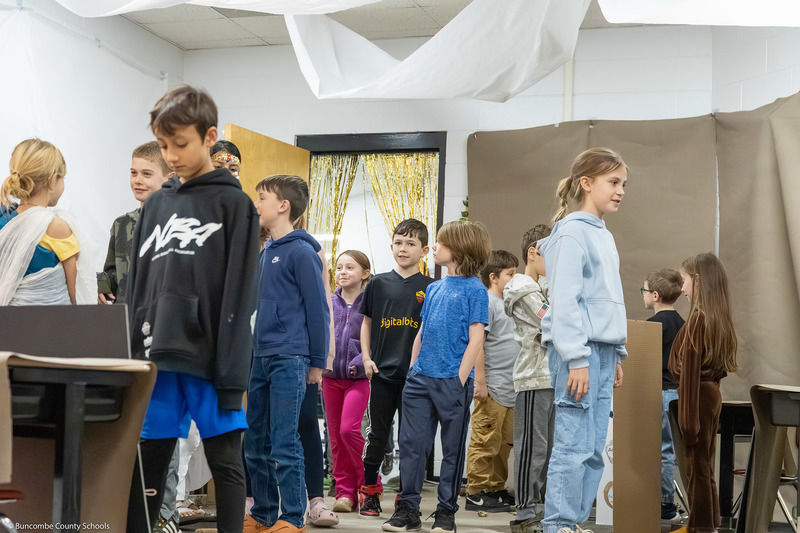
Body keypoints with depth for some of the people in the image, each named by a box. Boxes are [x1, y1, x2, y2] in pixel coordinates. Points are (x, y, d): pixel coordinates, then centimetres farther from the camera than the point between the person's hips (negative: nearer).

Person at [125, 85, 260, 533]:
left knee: (225, 460, 5)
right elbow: (138, 288, 15)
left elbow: (238, 299, -8)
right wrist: (132, 356, 9)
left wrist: (232, 375, -12)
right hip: (159, 358, 5)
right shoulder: (156, 205, 14)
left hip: (209, 359, -5)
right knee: (149, 460, 10)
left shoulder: (234, 204, -2)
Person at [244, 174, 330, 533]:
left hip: (289, 361, -8)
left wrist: (317, 363, -8)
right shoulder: (265, 253, 16)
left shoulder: (301, 252, -8)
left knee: (284, 445, -6)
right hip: (261, 359, 8)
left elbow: (318, 310, -9)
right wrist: (253, 357, 18)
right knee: (255, 445, 12)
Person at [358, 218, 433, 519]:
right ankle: (369, 490, 21)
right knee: (377, 434, 8)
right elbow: (367, 322, 13)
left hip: (415, 374, -1)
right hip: (382, 371, 1)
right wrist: (366, 357, 3)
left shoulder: (430, 288, 1)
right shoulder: (378, 283, 5)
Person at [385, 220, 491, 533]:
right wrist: (412, 370, 12)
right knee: (411, 444, 5)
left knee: (452, 449, 6)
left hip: (453, 381, -6)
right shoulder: (434, 288, 14)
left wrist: (460, 379, -14)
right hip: (420, 379, 6)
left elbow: (476, 339, -9)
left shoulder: (474, 289, -5)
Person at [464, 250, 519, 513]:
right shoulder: (485, 302, -9)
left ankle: (496, 489, 23)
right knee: (486, 442, -5)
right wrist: (480, 382, -20)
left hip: (508, 388, 9)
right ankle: (476, 493, 2)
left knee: (504, 442, 14)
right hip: (491, 388, -9)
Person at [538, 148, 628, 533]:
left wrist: (617, 356, 20)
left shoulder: (604, 236, 18)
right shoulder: (572, 233, -9)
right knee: (574, 445, -8)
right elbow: (564, 301, -15)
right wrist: (577, 359, -19)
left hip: (603, 349, 9)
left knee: (594, 447, 9)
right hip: (577, 351, -9)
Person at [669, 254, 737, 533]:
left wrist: (687, 417, -18)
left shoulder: (698, 317, -16)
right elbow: (713, 364, 13)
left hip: (698, 396, -9)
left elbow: (690, 371, -18)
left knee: (697, 466, -1)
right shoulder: (718, 316, 10)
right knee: (704, 465, 16)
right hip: (712, 393, 9)